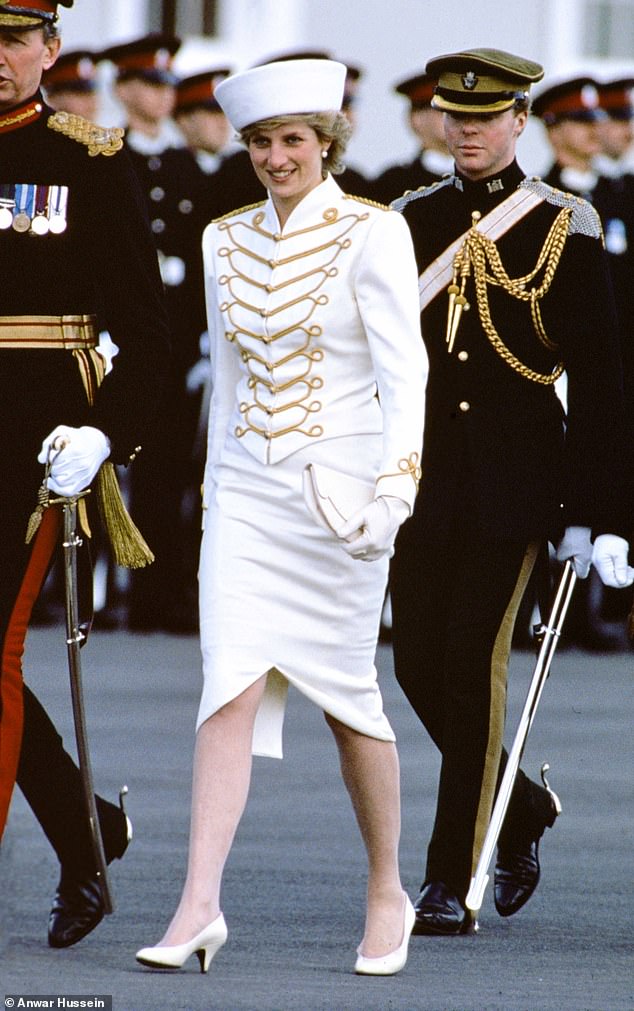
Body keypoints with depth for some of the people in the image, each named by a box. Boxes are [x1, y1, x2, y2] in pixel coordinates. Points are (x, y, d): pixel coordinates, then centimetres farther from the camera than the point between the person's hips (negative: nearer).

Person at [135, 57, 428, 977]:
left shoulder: (372, 235, -6)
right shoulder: (225, 242, 9)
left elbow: (404, 375, -12)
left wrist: (393, 490, -22)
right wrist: (216, 490, 17)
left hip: (338, 487, -4)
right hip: (246, 490, 4)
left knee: (345, 692, 4)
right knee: (232, 687, -9)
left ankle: (388, 893, 22)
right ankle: (200, 906, -15)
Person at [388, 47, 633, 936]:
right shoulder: (410, 223, 8)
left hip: (515, 489, -4)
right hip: (422, 482, 4)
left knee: (475, 667, -7)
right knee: (420, 668, 4)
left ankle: (451, 881, -2)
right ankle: (522, 806, 29)